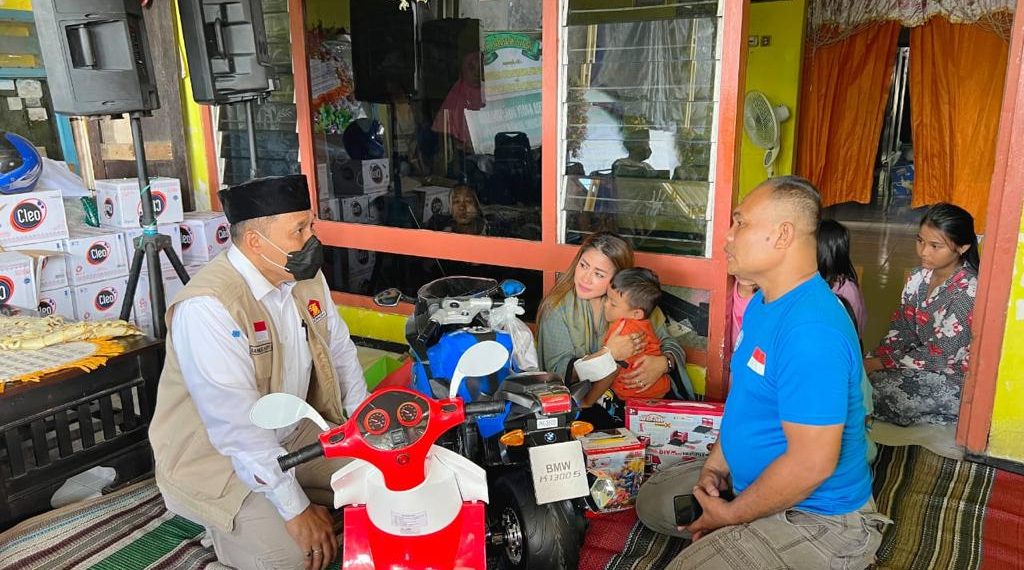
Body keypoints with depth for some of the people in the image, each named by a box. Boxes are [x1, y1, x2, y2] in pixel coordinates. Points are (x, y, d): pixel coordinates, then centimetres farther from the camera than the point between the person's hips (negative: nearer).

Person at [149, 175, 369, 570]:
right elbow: (238, 426, -32)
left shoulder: (306, 276, -4)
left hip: (294, 434, 8)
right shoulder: (208, 306, -29)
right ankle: (227, 525, 7)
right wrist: (296, 509, -29)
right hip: (216, 457, -7)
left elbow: (339, 349, 8)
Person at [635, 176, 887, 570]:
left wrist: (731, 515, -17)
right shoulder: (764, 302, 3)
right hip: (754, 479, 10)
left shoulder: (811, 330, -31)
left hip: (817, 517, -10)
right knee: (652, 500, 18)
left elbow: (811, 464, -30)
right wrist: (715, 466, 2)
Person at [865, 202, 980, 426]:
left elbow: (940, 356, -22)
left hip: (954, 380, -7)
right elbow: (901, 330, 1)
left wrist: (880, 364, -19)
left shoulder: (969, 291, -24)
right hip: (923, 364, 7)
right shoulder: (919, 278, -2)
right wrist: (871, 360, -15)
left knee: (875, 389, -21)